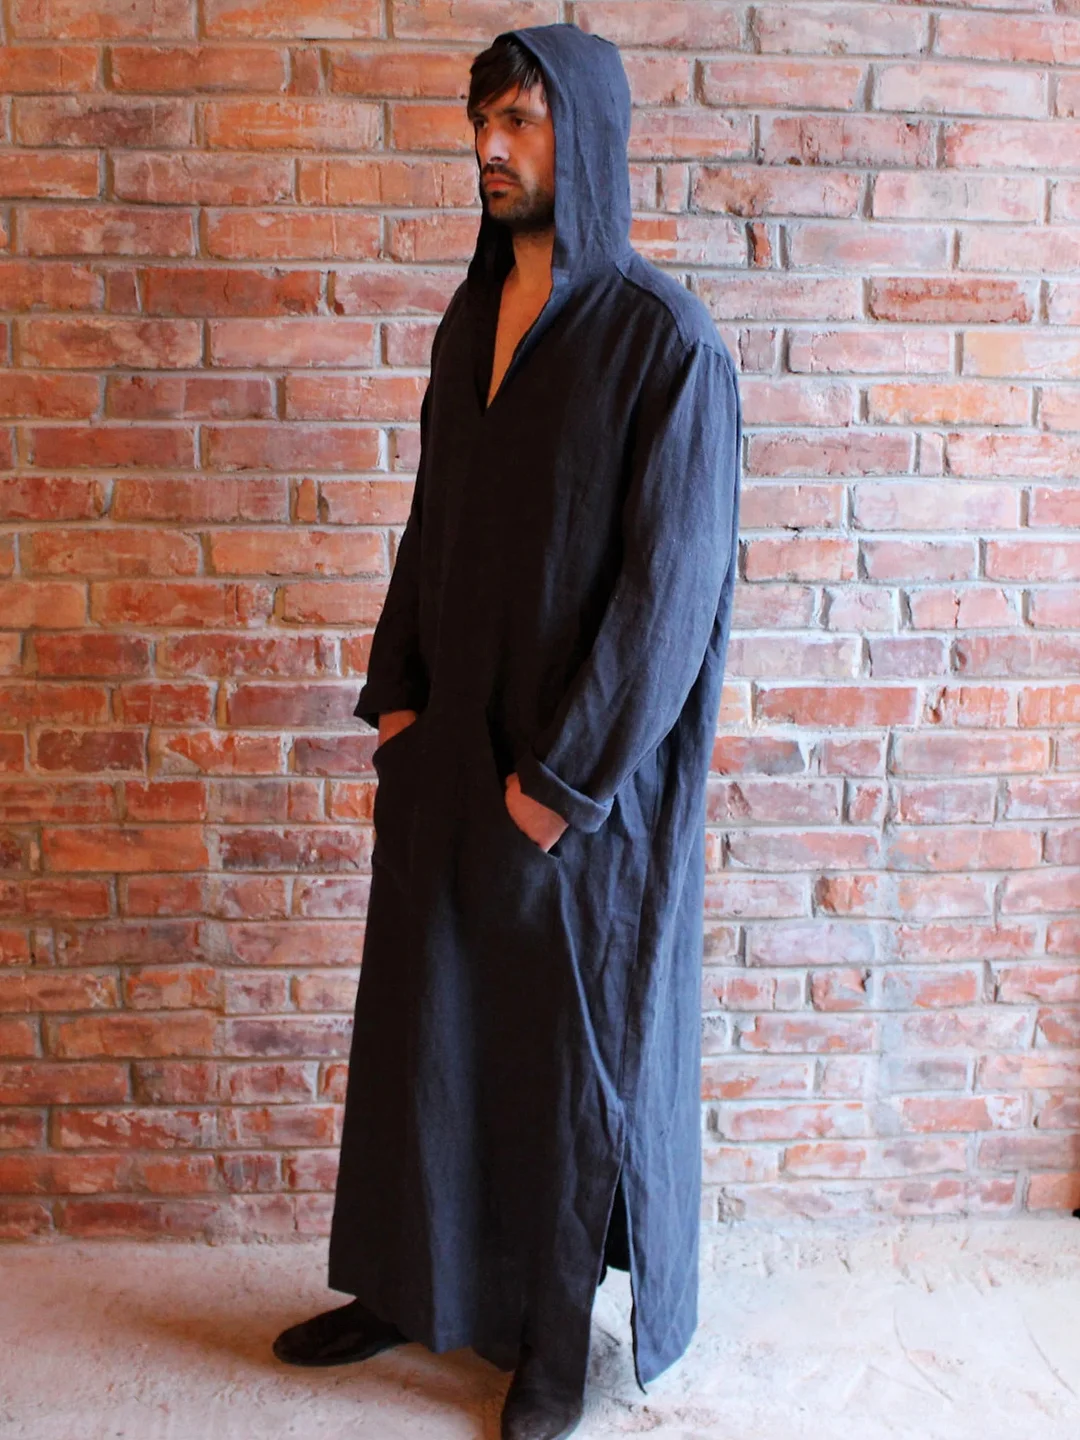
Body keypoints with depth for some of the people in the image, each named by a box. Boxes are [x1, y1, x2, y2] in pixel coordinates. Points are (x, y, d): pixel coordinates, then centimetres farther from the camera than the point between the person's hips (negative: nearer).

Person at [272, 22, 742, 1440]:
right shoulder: (469, 322, 9)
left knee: (571, 1042, 8)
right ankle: (406, 1283, 36)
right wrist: (394, 699, 4)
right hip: (447, 747, 7)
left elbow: (673, 579, -16)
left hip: (582, 764, -6)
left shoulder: (665, 340, -12)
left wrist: (564, 776, -16)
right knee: (417, 1016, 15)